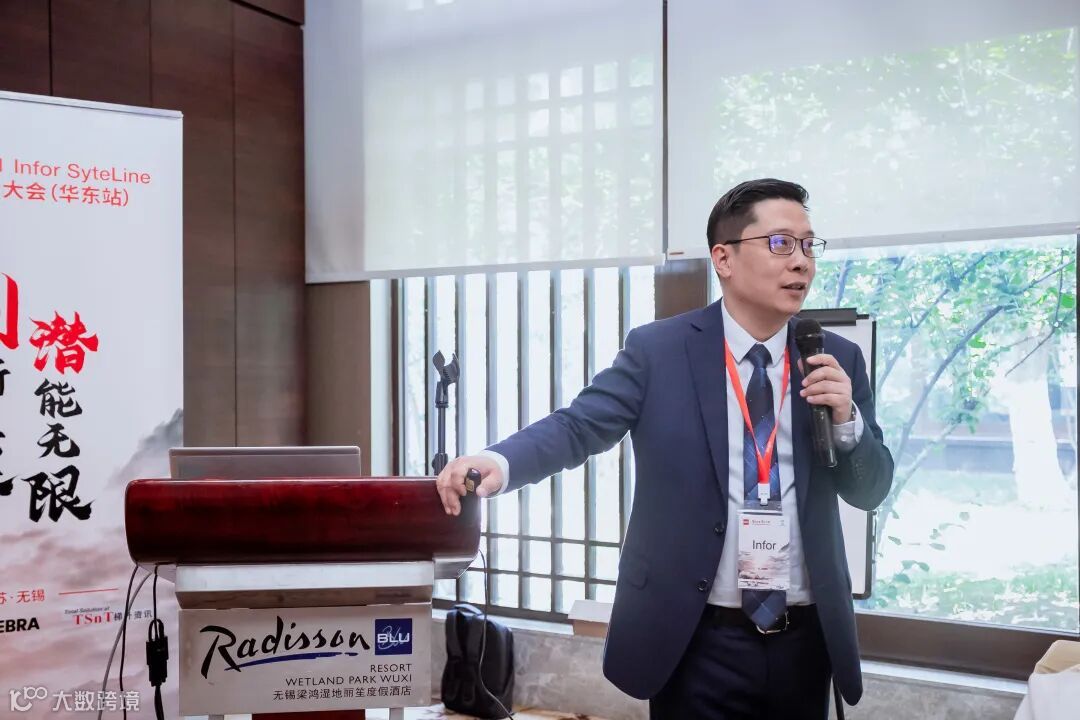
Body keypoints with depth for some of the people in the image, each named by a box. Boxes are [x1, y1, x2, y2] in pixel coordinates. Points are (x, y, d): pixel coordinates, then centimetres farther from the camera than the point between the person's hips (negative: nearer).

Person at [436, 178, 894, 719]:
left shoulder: (838, 360, 4)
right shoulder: (657, 349, -4)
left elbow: (871, 490, 7)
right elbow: (579, 426, -13)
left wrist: (846, 417, -13)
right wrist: (499, 462, -32)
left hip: (806, 640, 4)